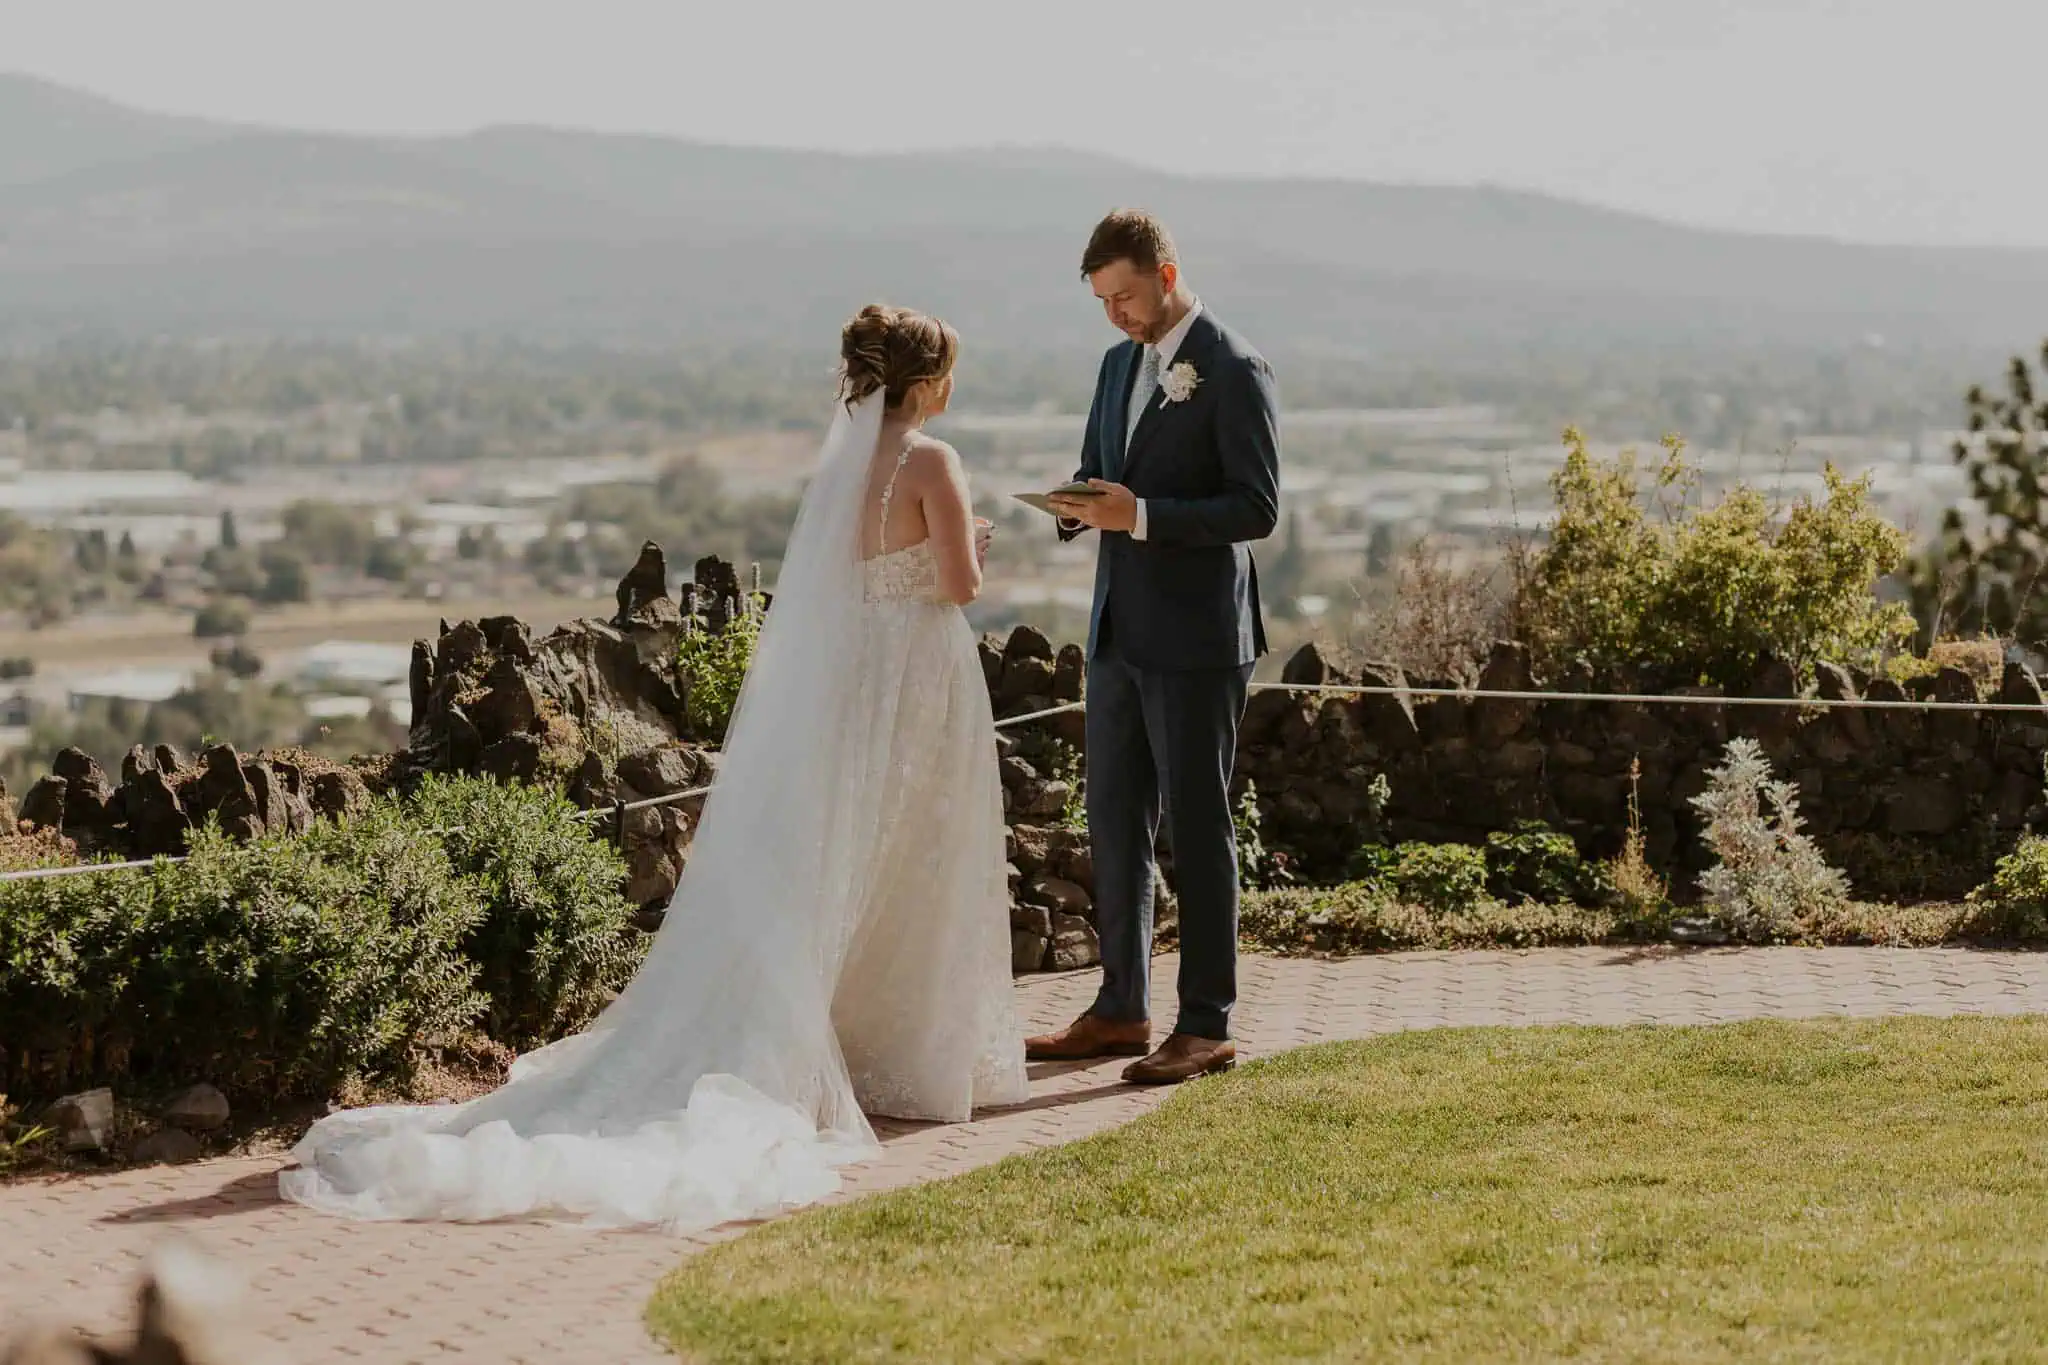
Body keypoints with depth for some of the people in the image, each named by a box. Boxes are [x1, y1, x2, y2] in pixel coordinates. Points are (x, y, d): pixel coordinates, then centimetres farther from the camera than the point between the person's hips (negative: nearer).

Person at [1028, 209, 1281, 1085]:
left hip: (1195, 640, -8)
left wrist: (1140, 515, -23)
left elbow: (1257, 509, -15)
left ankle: (1206, 1026, 4)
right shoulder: (1120, 364, 13)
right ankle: (1120, 1010, 21)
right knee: (1115, 822, 12)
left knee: (1197, 829, -2)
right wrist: (1079, 507, -2)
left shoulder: (1233, 372, -11)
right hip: (1120, 629, 8)